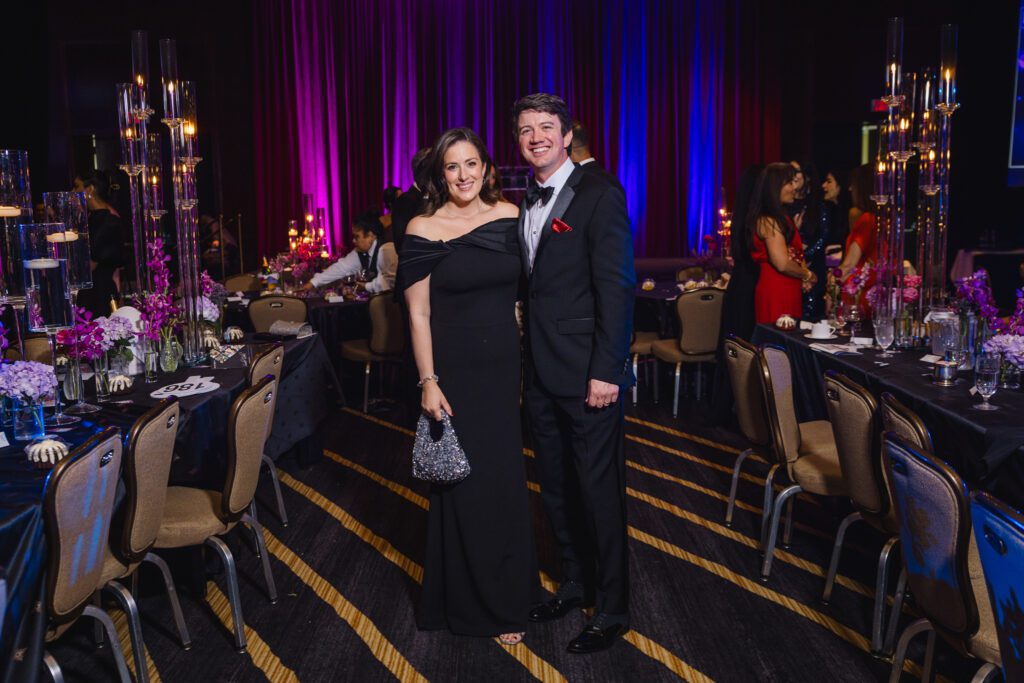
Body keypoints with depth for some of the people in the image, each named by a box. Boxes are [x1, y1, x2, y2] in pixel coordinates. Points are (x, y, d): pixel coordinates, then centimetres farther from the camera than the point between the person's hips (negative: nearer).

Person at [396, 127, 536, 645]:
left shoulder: (509, 216, 3)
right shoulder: (423, 229, -7)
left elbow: (522, 291, 8)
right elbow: (418, 313, -8)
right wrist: (428, 382, -13)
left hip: (503, 368, 3)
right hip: (453, 372, -3)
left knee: (505, 482, 12)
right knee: (463, 487, 6)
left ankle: (507, 593, 34)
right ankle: (474, 602, 27)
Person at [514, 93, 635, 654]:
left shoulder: (598, 196, -10)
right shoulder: (523, 204, 12)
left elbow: (616, 286, -15)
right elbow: (529, 286, 13)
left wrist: (605, 371, -19)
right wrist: (525, 363, 8)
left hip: (587, 375, -7)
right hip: (540, 374, 8)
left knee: (599, 490, 3)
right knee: (556, 487, 18)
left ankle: (612, 609, 19)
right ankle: (574, 584, 36)